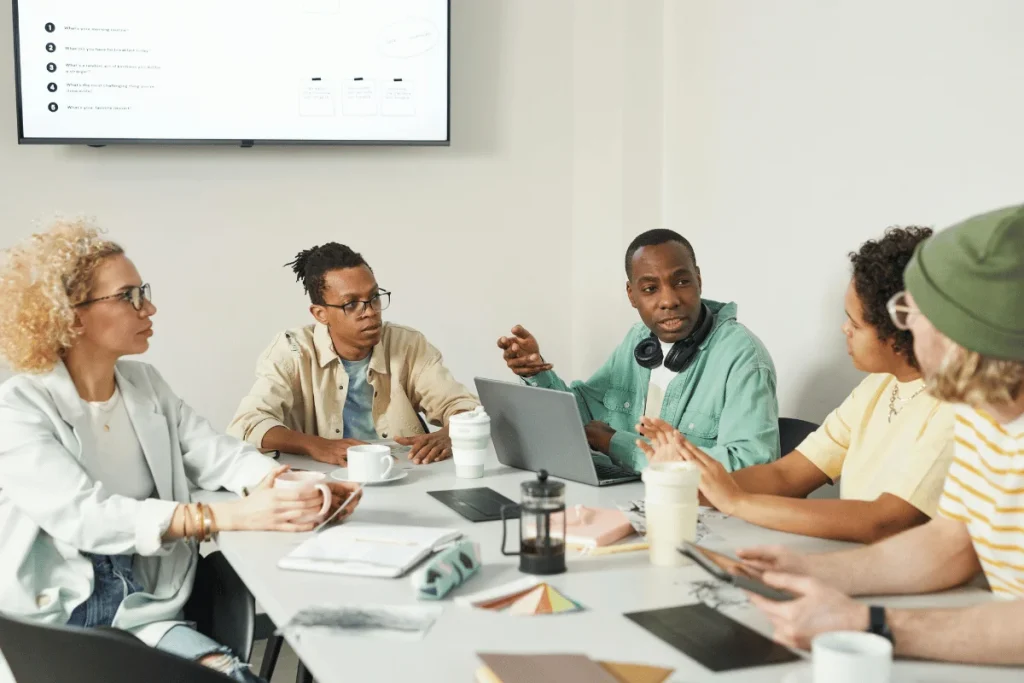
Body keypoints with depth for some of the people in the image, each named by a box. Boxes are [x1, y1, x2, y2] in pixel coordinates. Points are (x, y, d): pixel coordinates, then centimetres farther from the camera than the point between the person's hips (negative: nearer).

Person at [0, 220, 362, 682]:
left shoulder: (144, 383, 9)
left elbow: (216, 454, 1)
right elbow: (85, 517, -25)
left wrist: (295, 488, -21)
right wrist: (230, 515, -34)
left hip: (143, 610, 6)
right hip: (52, 621, -6)